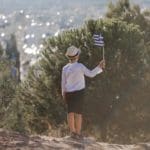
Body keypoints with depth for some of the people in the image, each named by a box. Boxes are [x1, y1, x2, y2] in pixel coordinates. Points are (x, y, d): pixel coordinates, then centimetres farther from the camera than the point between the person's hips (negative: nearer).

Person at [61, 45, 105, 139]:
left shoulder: (65, 68, -2)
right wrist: (100, 67, 4)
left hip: (68, 92, 4)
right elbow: (91, 74, -6)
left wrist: (63, 93, 20)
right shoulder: (80, 66, -15)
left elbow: (63, 83, 6)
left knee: (71, 112, 7)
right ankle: (78, 133, 0)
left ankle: (72, 132, 6)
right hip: (79, 92, -4)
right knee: (78, 113, 0)